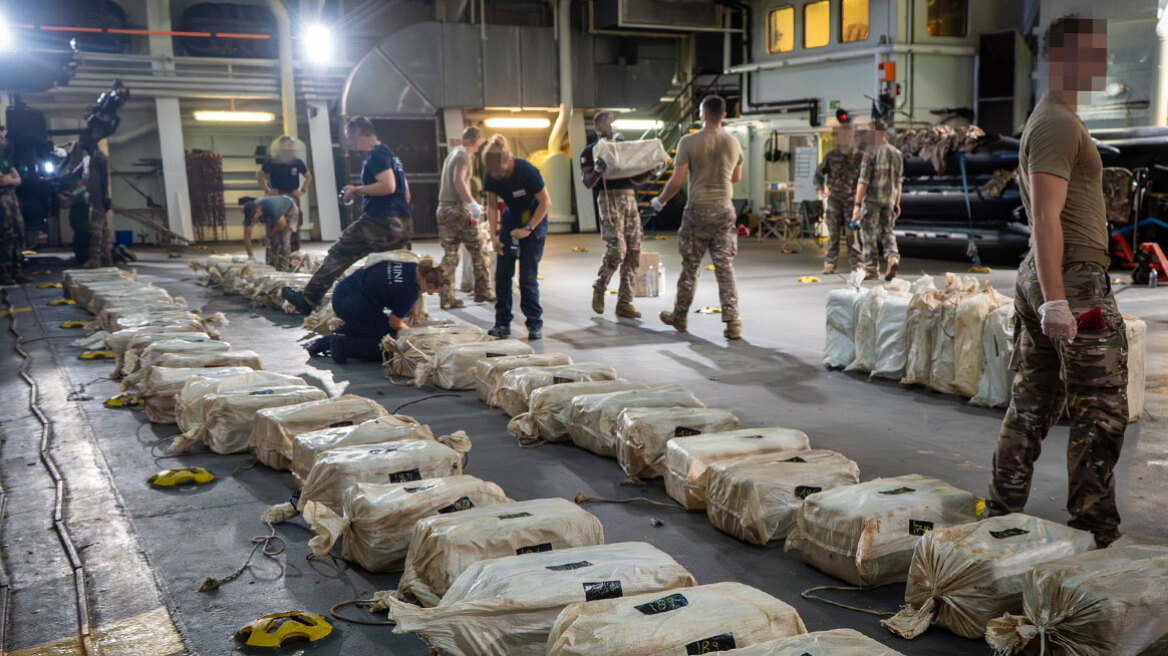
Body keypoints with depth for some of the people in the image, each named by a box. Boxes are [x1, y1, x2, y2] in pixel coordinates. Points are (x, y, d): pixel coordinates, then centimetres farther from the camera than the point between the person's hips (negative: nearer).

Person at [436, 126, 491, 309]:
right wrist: (473, 203, -23)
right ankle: (482, 292, 8)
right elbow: (458, 181, -21)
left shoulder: (452, 153, 20)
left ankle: (447, 298, 4)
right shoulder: (464, 155, -7)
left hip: (444, 208, 8)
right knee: (477, 251, 4)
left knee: (450, 254, 7)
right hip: (459, 207, -8)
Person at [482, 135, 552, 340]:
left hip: (534, 219, -5)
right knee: (502, 273, -2)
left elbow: (546, 202, -18)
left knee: (528, 275, -8)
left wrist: (528, 229, -19)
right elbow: (492, 206, -1)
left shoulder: (527, 171, -27)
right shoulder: (491, 177, -13)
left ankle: (535, 324, 2)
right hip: (510, 218, 5)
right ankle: (502, 323, 6)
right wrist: (494, 234, -10)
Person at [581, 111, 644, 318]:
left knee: (633, 251, -1)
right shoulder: (590, 151, 8)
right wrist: (598, 170, -22)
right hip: (609, 198, -6)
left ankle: (625, 303, 3)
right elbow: (588, 183, -3)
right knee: (616, 248, -19)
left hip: (629, 198, 6)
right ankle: (599, 289, 4)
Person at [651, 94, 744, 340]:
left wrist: (660, 200, 6)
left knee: (689, 267, 9)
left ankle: (679, 317, 22)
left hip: (698, 211, -3)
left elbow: (677, 181, -10)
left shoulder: (689, 142, -9)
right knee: (725, 268, 4)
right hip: (725, 211, 3)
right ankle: (732, 322, -2)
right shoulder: (733, 143, 4)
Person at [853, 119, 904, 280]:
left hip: (872, 199, -6)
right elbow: (899, 181, 13)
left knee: (868, 234, 4)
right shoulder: (897, 153, 8)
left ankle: (872, 269, 6)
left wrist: (857, 204, -15)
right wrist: (897, 203, 19)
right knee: (887, 232, 15)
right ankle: (893, 257, -8)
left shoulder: (871, 152, -12)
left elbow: (863, 180, -16)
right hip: (889, 200, 6)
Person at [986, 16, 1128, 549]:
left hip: (1040, 280, 10)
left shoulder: (1048, 119, 21)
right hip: (1075, 280, -10)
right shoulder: (1060, 125, -11)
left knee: (1031, 406, 10)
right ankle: (1095, 530, 5)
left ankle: (1001, 520, 15)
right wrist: (1055, 299, -24)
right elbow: (1046, 219, -20)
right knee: (1101, 410, -2)